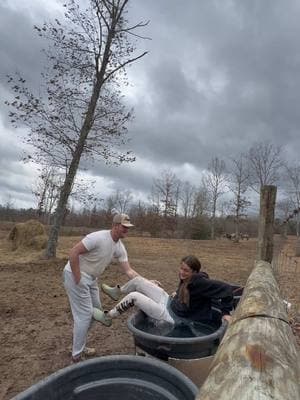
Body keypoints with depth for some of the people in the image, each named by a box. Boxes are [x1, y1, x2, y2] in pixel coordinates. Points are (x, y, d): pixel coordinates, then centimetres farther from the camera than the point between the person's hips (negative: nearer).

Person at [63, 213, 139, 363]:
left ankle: (79, 347, 33)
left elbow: (128, 270, -3)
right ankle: (77, 355, 14)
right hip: (76, 275, -9)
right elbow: (73, 252, -28)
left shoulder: (120, 247, -3)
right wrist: (78, 279, -24)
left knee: (95, 310, 15)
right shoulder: (98, 237, -28)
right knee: (84, 314, -5)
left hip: (91, 278, 9)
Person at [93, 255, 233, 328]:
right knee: (138, 280, 3)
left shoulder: (198, 282, -30)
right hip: (169, 302, 8)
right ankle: (116, 292, 33)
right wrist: (177, 294, 5)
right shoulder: (186, 277, -6)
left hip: (174, 318, -7)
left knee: (133, 296, -14)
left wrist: (225, 312, -26)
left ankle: (107, 317, 9)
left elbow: (225, 288, -31)